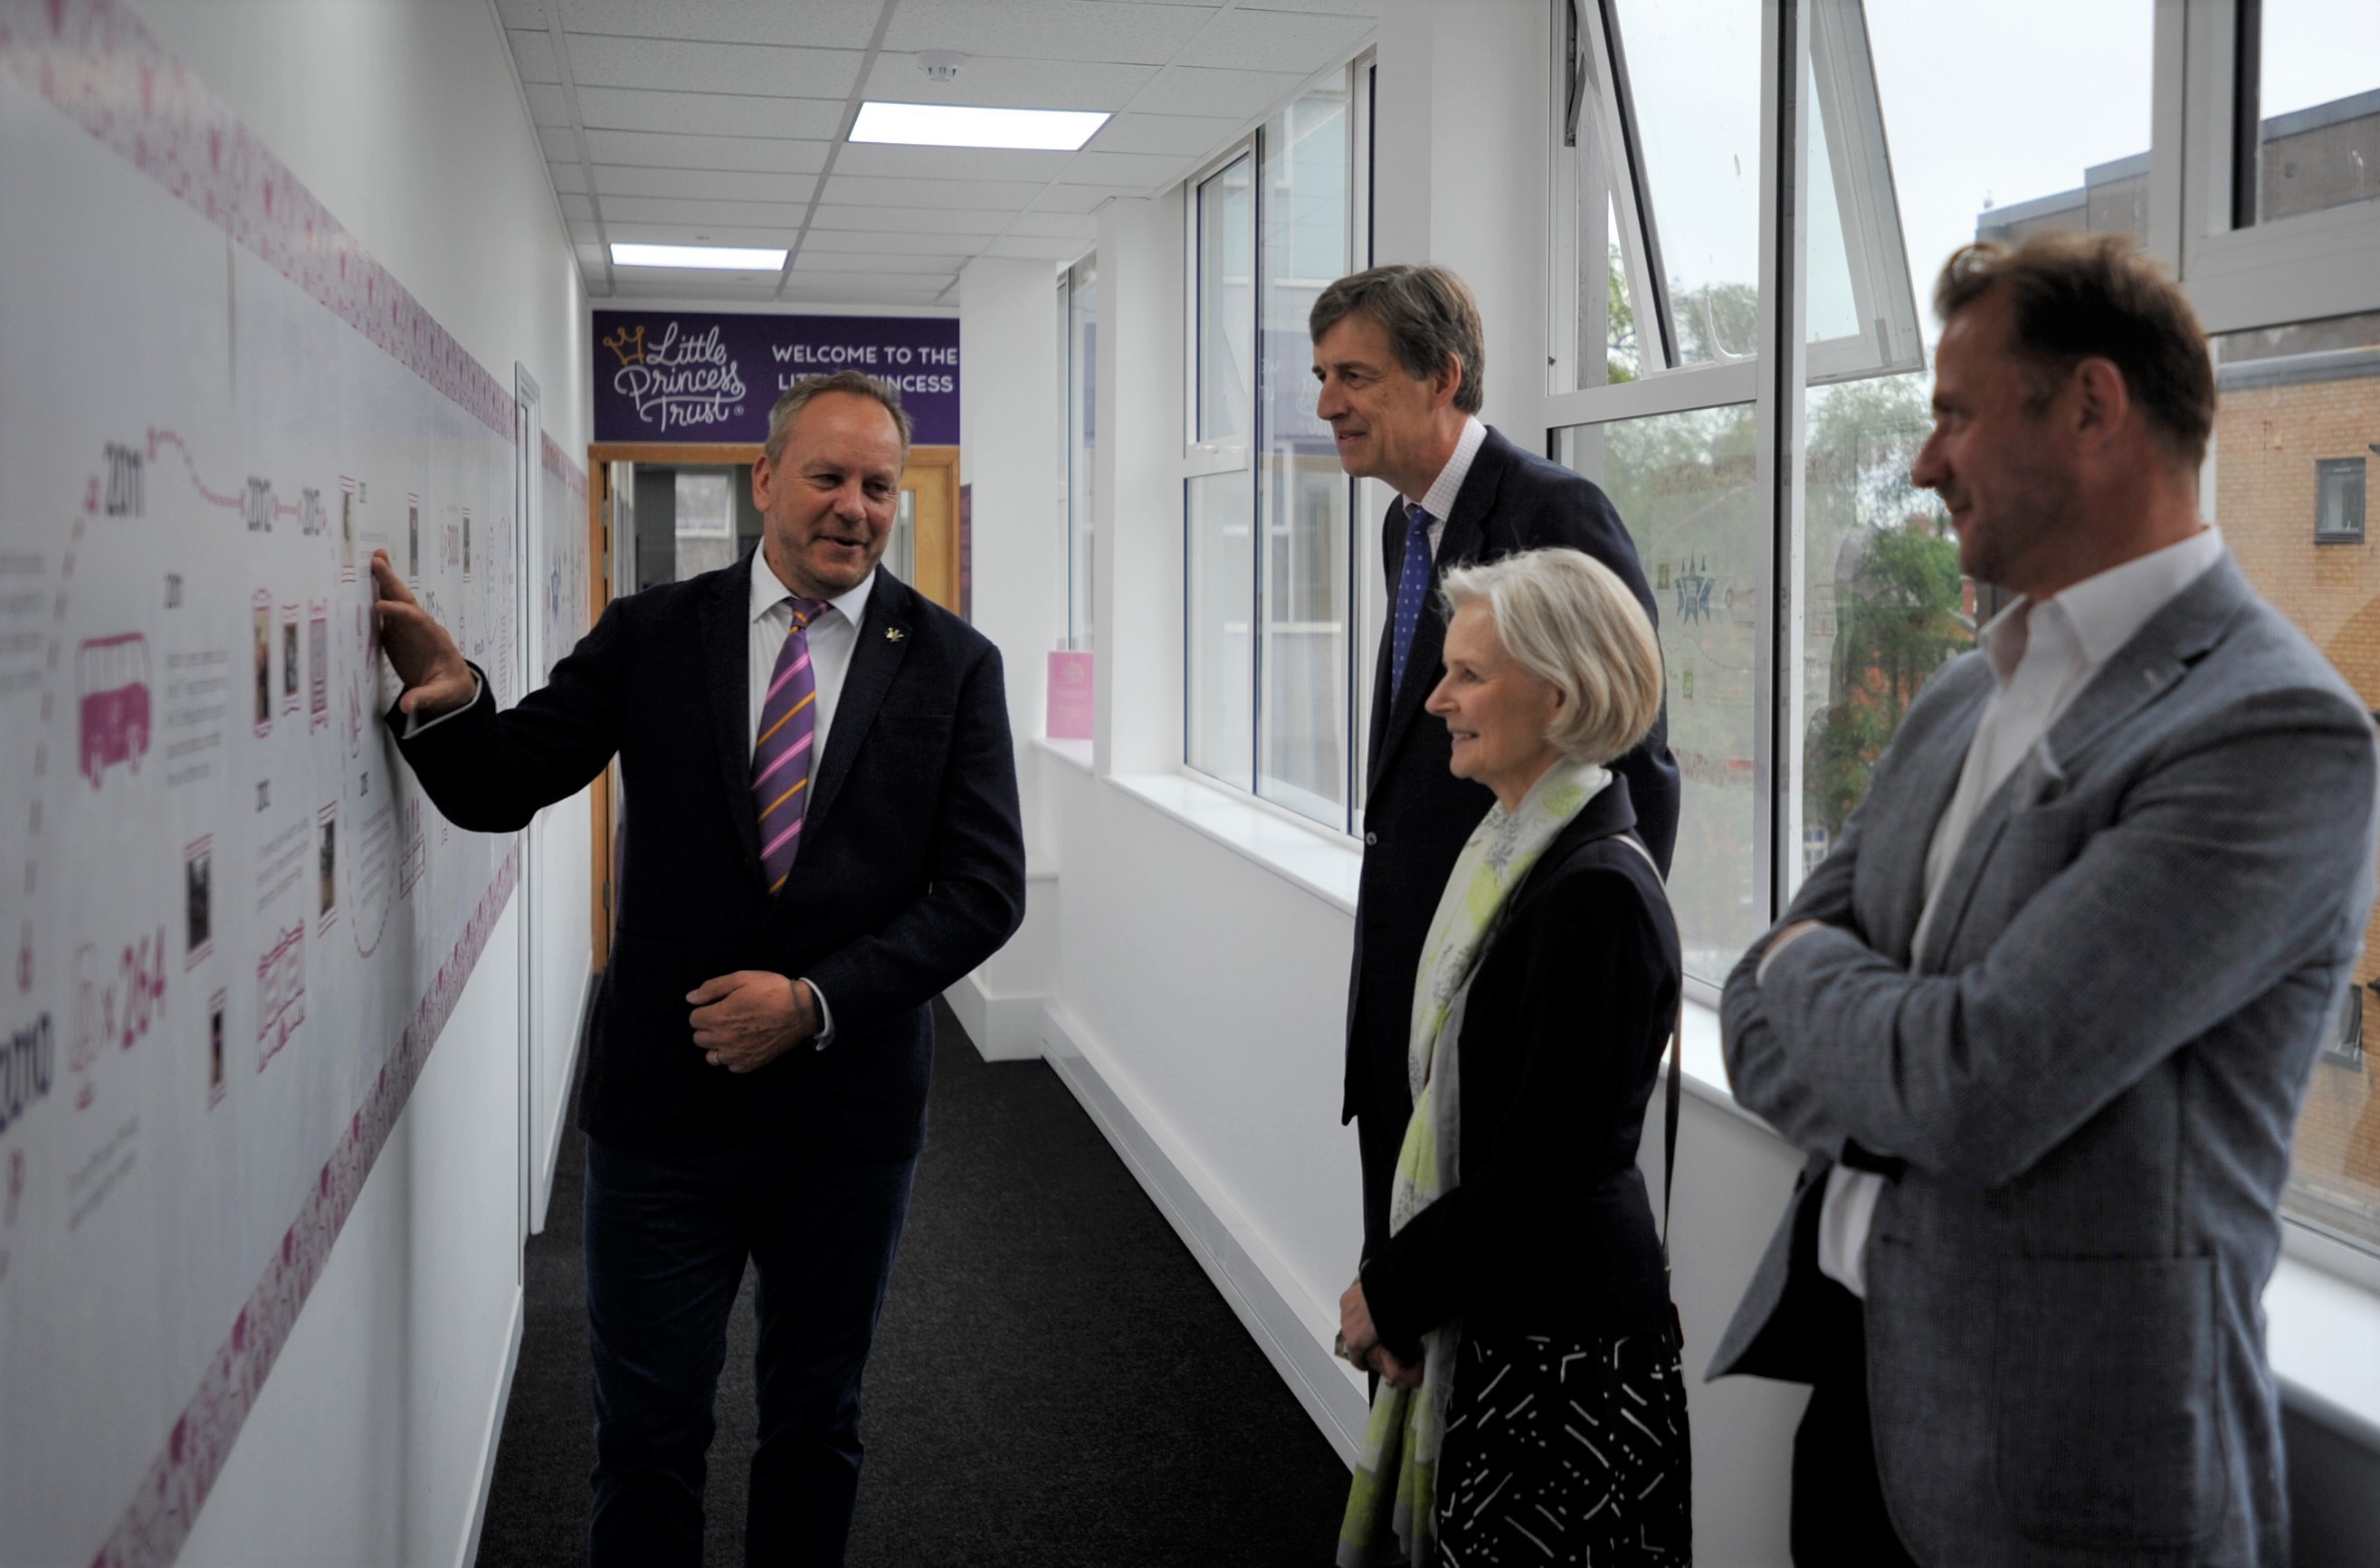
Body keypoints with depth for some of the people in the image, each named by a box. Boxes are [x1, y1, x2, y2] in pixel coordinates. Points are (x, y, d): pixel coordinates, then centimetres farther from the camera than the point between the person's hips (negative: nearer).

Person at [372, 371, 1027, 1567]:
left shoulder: (953, 663, -1)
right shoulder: (651, 636, 0)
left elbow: (985, 885, -7)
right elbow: (500, 790, -2)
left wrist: (815, 1002, -16)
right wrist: (448, 698, -24)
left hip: (848, 1109, 1)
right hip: (665, 1104, 0)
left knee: (815, 1424, 17)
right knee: (647, 1433, 8)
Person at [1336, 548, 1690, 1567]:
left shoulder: (1598, 892, -21)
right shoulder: (1517, 851, 7)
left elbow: (1543, 1169, -20)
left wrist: (1391, 1292, -9)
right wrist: (1397, 1283, 3)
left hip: (1561, 1343, -8)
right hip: (1484, 1317, 8)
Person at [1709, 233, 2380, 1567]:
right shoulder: (1961, 700, 8)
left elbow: (1973, 1089, -25)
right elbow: (1763, 1016, 7)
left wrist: (1808, 967, -6)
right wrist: (1902, 1097, -13)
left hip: (2052, 1454, -7)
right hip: (1851, 1378, 7)